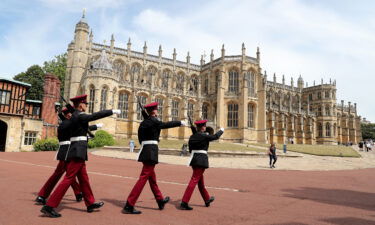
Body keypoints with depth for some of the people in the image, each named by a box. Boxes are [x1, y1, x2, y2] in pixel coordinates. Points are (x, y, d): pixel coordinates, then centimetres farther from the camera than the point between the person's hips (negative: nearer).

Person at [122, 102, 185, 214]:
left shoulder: (143, 122, 12)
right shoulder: (154, 121, -10)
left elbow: (140, 137, 15)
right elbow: (166, 124, -1)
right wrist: (180, 122, 12)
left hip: (145, 150, 9)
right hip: (151, 151, -9)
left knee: (152, 177, 17)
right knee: (144, 177, -8)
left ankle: (160, 201, 33)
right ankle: (129, 206, -8)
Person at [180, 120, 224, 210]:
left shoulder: (192, 137, 6)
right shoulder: (205, 136, -11)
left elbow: (190, 150, 10)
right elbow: (215, 136, 4)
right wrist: (221, 130, 22)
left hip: (194, 159, 8)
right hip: (202, 160, -8)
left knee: (200, 181, 18)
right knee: (194, 180, -7)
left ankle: (207, 199, 36)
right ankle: (184, 203, -10)